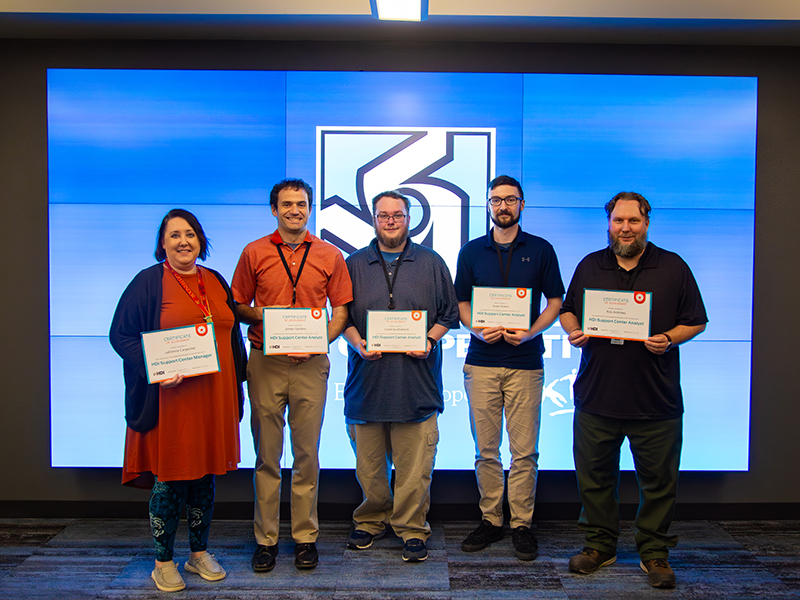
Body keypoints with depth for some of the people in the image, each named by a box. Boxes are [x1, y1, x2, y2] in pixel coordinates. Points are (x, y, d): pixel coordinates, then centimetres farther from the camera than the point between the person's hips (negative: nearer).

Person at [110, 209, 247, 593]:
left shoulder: (216, 282, 11)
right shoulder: (149, 282, -3)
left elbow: (232, 334, 16)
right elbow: (120, 334, -5)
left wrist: (236, 383, 10)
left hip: (213, 397, 5)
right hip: (169, 398, -4)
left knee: (205, 475, 13)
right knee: (169, 479, 3)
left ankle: (199, 553, 29)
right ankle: (163, 561, 21)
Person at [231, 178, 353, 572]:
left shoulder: (329, 255, 7)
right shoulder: (254, 253, 7)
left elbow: (341, 310, 6)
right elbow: (237, 306, 9)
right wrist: (261, 316, -12)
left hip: (310, 362, 0)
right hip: (265, 360, 0)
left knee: (307, 453, 6)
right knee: (267, 453, 6)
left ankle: (305, 537, 19)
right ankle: (265, 538, 17)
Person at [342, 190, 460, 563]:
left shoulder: (431, 263, 9)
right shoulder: (354, 265, 11)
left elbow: (449, 313, 9)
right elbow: (341, 315, 11)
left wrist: (430, 340, -8)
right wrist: (356, 342, -7)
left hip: (416, 379, -1)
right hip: (367, 378, 1)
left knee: (414, 464, 2)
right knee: (368, 463, 10)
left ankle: (412, 529, 17)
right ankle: (370, 521, 29)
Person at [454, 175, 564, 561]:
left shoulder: (541, 250, 7)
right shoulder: (471, 251, 10)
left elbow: (555, 301, 7)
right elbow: (461, 303, 12)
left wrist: (530, 332, -10)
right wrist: (476, 329, -8)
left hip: (525, 361, -1)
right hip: (481, 361, 1)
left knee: (524, 450, 1)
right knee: (485, 449, 6)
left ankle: (522, 524, 13)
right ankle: (490, 520, 18)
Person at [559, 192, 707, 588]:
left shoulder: (673, 268, 2)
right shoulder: (589, 266, 8)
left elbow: (696, 321, 4)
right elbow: (568, 310, 17)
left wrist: (669, 339, -14)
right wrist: (574, 332, -5)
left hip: (656, 402, -2)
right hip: (595, 396, 2)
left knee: (658, 480, 7)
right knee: (595, 477, 11)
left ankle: (654, 553, 25)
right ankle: (599, 545, 28)